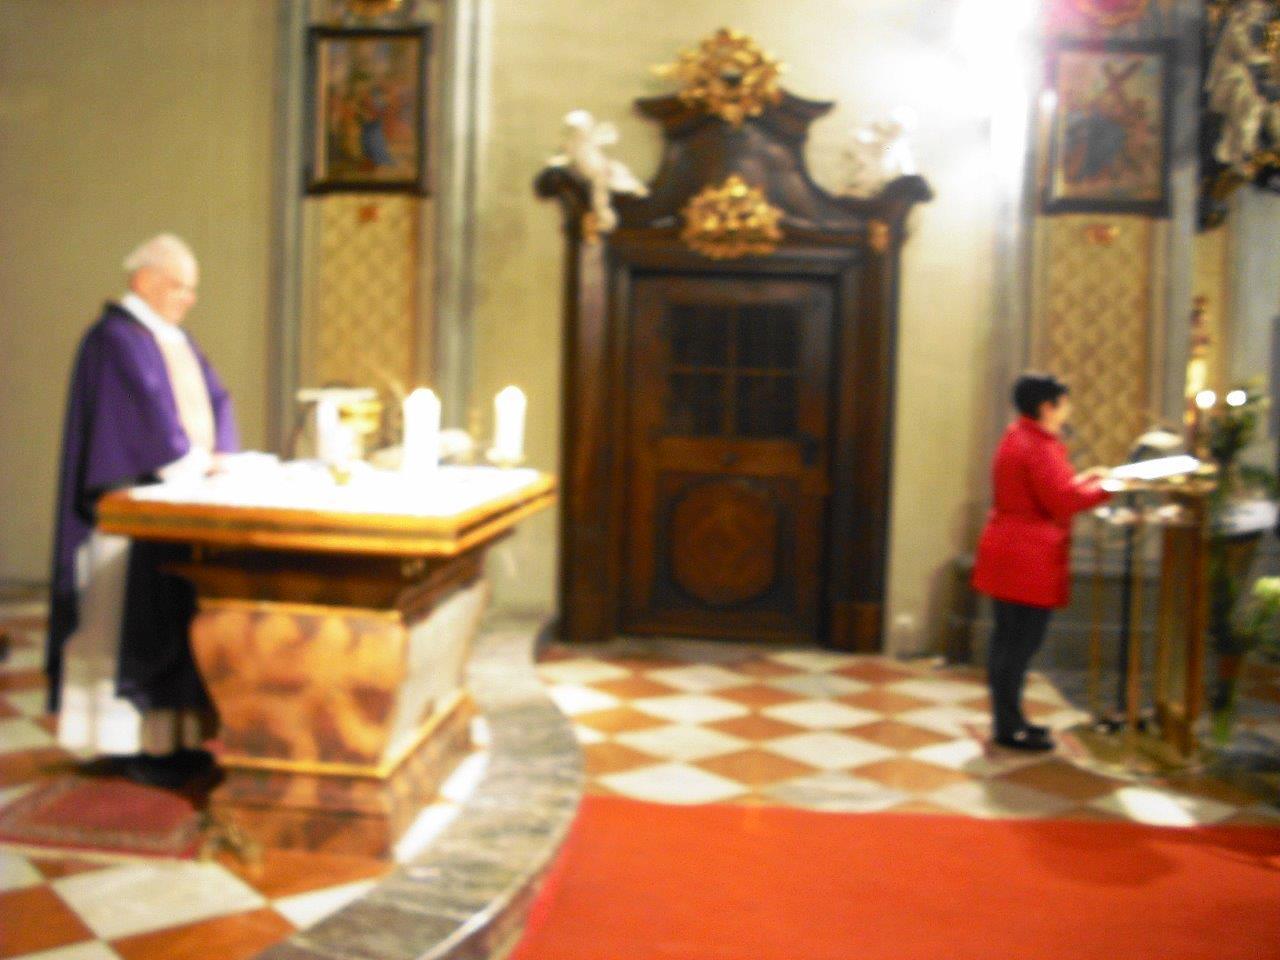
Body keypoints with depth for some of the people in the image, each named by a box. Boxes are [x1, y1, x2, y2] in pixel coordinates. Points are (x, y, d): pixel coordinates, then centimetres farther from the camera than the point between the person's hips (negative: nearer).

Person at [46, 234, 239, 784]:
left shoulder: (175, 339, 18)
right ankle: (131, 743, -1)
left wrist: (221, 455, -4)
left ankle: (170, 732, 14)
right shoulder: (116, 337, -10)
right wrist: (193, 459, -16)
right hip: (134, 504, -9)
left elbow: (214, 399, 12)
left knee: (176, 611, 8)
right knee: (132, 615, -6)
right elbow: (147, 406, -20)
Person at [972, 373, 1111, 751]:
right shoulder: (1038, 447, -18)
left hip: (1009, 556, 11)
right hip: (1028, 560, -11)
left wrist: (1084, 478, 15)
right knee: (1021, 642, -4)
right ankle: (1009, 727, 2)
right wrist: (1107, 487, -11)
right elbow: (1063, 503, -21)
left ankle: (1007, 720, 24)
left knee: (1009, 640, 15)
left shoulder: (1018, 437, 15)